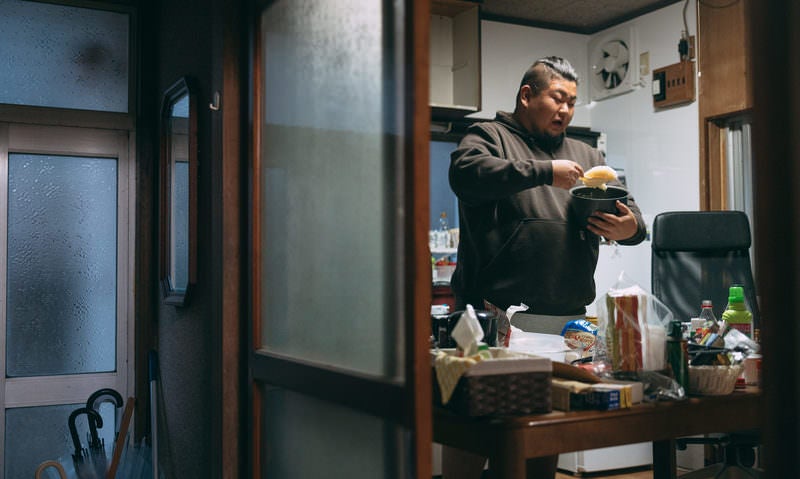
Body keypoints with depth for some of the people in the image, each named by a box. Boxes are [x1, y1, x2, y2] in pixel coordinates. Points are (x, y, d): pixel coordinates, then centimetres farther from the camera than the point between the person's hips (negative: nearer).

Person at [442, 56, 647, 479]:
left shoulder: (585, 155, 23)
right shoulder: (490, 137, 6)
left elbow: (628, 210, 20)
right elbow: (466, 171, -16)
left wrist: (630, 227, -4)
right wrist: (544, 172, -17)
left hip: (565, 318, 6)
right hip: (497, 314, -5)